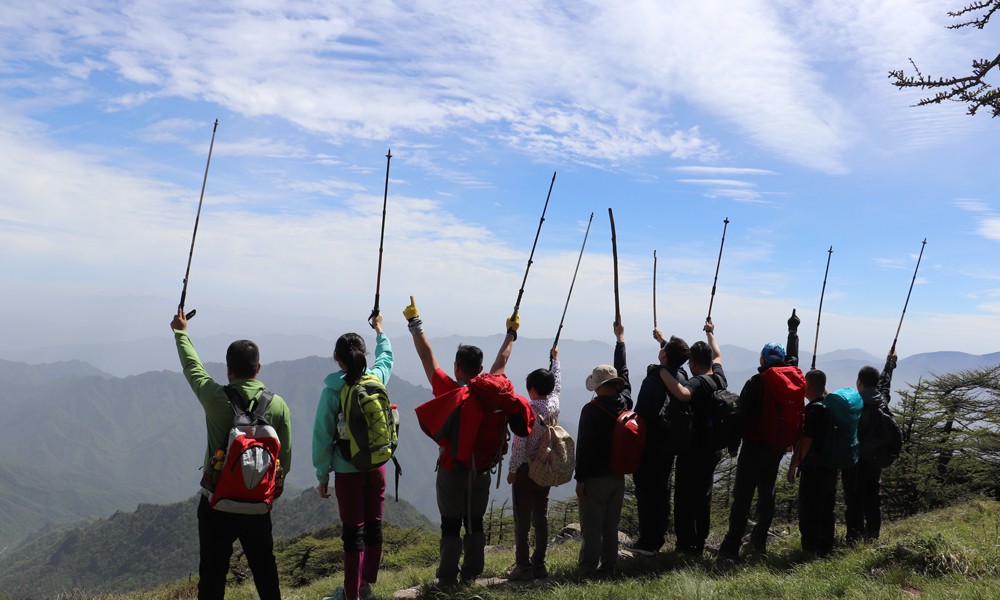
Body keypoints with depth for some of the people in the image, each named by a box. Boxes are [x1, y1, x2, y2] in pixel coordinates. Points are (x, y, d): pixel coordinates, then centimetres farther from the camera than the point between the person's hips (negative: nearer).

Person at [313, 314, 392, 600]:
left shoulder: (332, 391, -13)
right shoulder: (377, 378, -3)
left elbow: (322, 436, -10)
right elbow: (386, 357, 21)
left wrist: (322, 475, 1)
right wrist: (380, 332, 39)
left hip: (348, 471, -4)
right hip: (377, 467, 4)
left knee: (353, 533, 4)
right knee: (374, 526, 15)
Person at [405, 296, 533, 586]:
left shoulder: (451, 392, -16)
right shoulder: (493, 388, -5)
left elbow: (427, 356, -12)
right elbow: (501, 361, 13)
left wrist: (415, 324, -4)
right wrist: (511, 332, 29)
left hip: (453, 471, -4)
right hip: (482, 471, 4)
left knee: (450, 526, 6)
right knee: (475, 524, 15)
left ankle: (447, 577, 14)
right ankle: (471, 574, 24)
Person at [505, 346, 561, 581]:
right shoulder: (554, 404, 0)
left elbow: (519, 444, -17)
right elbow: (557, 384, 21)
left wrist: (512, 470, -8)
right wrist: (555, 359, 36)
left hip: (526, 469, -6)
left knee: (522, 520, 0)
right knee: (541, 517, 11)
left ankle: (523, 567, 3)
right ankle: (539, 565, 17)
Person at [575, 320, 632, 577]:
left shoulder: (591, 409, -17)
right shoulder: (625, 402, -1)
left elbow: (583, 446, -17)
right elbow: (623, 372, 15)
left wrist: (579, 478, -10)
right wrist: (620, 338, 28)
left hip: (595, 477, -6)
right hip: (618, 474, 6)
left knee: (592, 527, 3)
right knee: (611, 525, 15)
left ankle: (589, 569, 10)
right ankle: (608, 566, 23)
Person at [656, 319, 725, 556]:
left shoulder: (698, 382, -20)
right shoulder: (719, 378, 3)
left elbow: (682, 394, -44)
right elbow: (718, 356, 24)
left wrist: (663, 372, -34)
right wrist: (710, 334, 38)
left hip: (693, 451, -8)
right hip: (712, 450, 8)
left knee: (685, 497, 0)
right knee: (703, 496, 16)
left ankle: (686, 545, 3)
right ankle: (700, 543, 25)